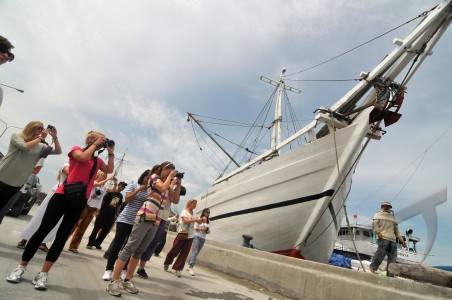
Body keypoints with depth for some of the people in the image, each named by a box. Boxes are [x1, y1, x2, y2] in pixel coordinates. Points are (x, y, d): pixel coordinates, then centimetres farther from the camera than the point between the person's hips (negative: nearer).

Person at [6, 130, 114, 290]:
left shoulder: (97, 160, 17)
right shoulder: (76, 149, 3)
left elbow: (110, 170, 8)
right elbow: (83, 157, -17)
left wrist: (111, 152, 7)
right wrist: (95, 144, -6)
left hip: (79, 201, 4)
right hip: (63, 195, -4)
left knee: (62, 237, 4)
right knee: (43, 230, 1)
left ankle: (43, 274, 11)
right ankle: (21, 267, 19)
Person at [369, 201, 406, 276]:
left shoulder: (392, 218, 29)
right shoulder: (379, 214, 14)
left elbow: (397, 231, 27)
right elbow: (375, 224, -1)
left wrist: (402, 240, 17)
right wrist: (378, 233, -17)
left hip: (393, 239, 6)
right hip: (383, 238, -6)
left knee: (393, 257, -2)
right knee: (381, 253, -17)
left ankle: (390, 273, 1)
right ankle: (372, 267, -12)